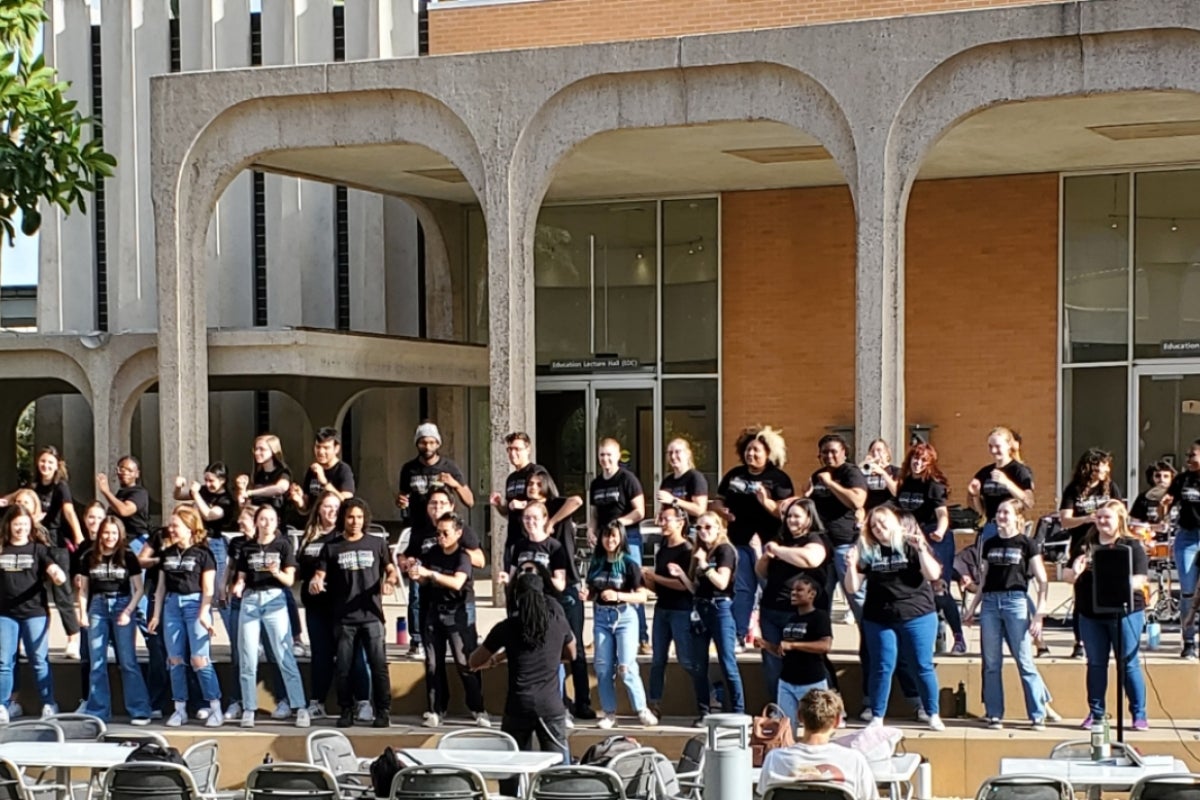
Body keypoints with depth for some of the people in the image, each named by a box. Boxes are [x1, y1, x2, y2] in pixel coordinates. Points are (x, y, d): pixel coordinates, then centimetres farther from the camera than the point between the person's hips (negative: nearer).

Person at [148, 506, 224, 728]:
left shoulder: (202, 553, -4)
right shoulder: (167, 554, 12)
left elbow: (208, 588, -6)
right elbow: (161, 587, 15)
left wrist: (204, 614, -14)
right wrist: (156, 614, 10)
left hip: (195, 604, -5)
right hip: (172, 605, 5)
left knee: (199, 659, -10)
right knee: (175, 659, 4)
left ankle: (216, 709, -4)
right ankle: (180, 709, 11)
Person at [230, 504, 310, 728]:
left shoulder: (283, 545, 3)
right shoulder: (247, 548, 10)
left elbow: (290, 580, 0)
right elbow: (242, 577, 11)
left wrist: (277, 572, -21)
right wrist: (238, 586, -11)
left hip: (275, 600, -3)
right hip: (250, 601, 3)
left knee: (285, 657, -7)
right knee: (247, 660, 1)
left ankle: (301, 709, -6)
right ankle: (248, 710, 8)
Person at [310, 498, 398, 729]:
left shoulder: (377, 544, 9)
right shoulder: (332, 547, 10)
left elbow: (391, 569, 13)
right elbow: (320, 574, 6)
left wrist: (390, 582, -9)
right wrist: (315, 582, -17)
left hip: (371, 614, -1)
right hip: (344, 617, 1)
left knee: (378, 664, -6)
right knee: (343, 667, 2)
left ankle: (383, 711, -2)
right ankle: (346, 711, 11)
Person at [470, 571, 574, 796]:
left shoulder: (507, 627, -2)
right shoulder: (558, 621, 4)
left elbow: (475, 662, 8)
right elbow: (571, 654, 23)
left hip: (518, 706, -1)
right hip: (550, 706, 1)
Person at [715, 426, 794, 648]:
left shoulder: (778, 479, -3)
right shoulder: (734, 475, 10)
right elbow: (719, 500, 21)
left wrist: (766, 502, -25)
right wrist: (722, 509, -1)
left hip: (767, 543, -4)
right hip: (739, 541, 4)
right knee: (741, 589, 3)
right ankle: (738, 636, 5)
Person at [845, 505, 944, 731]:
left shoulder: (911, 546, 1)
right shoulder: (868, 551, 5)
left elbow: (933, 575, -10)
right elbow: (852, 588, 3)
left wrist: (921, 549, -21)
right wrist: (851, 566, -14)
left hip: (918, 616, -2)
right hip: (878, 620, 2)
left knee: (923, 666, 2)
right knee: (882, 668, 3)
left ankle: (933, 715, 10)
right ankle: (876, 718, 9)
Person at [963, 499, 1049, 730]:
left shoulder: (1026, 544, 2)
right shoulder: (989, 544, 14)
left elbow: (1042, 581, -1)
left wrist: (1038, 614, -8)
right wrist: (973, 607, 14)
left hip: (1016, 601, -4)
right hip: (990, 602, 4)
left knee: (1025, 662, -5)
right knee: (991, 663, 4)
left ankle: (1038, 715, 0)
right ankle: (994, 715, 9)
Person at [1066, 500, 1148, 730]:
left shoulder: (1132, 546, -2)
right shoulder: (1086, 545, 9)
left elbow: (1139, 580, -11)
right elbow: (1067, 575, 11)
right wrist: (1074, 572, -12)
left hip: (1125, 613, -4)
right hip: (1090, 615, 4)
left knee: (1129, 665, 0)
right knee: (1095, 665, 10)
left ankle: (1139, 715, 7)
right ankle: (1095, 713, 18)